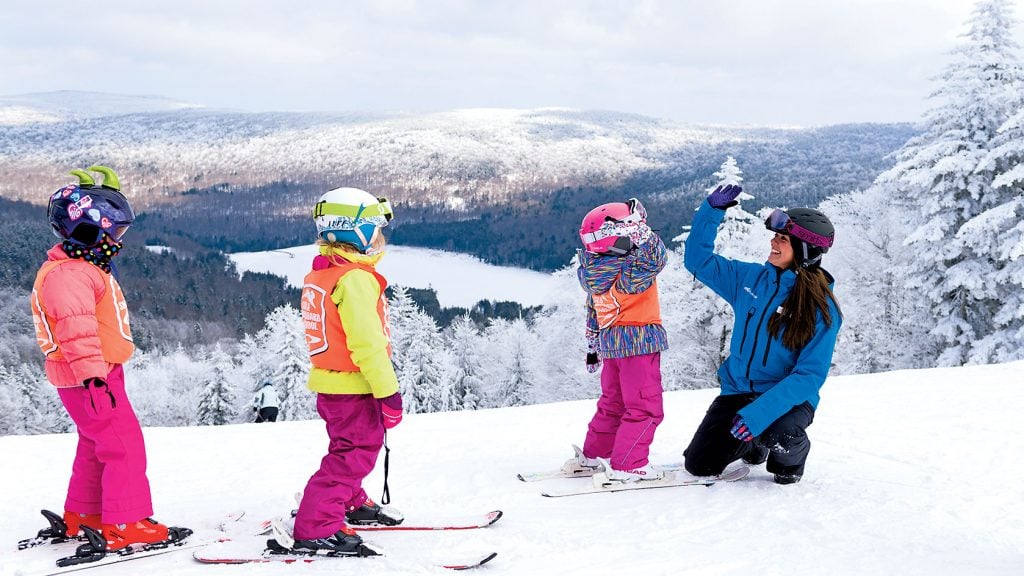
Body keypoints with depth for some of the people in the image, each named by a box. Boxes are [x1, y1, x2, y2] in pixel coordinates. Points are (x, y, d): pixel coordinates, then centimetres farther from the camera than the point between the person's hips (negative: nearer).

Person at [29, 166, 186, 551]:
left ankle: (82, 516, 30)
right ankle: (127, 526, -6)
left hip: (99, 374, 11)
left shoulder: (85, 268, 17)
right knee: (125, 445, -9)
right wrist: (93, 376, -32)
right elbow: (76, 329, -27)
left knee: (96, 446, 19)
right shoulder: (67, 273, -19)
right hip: (86, 379, -11)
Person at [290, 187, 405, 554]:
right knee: (353, 455, -5)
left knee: (350, 448, 25)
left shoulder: (319, 275, 11)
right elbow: (367, 343, -25)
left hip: (329, 382, 10)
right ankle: (315, 530, -6)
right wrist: (388, 391, -22)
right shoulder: (356, 279, -20)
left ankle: (350, 504, 42)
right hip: (353, 388, -10)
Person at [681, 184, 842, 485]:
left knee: (778, 433, -37)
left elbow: (809, 375, -21)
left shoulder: (822, 309, -16)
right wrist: (712, 209, -6)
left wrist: (758, 413, -32)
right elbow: (699, 260, 8)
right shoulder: (751, 278, -2)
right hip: (737, 390, 4)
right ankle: (753, 443, 28)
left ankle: (790, 455, 2)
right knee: (699, 465, -4)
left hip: (787, 398, -4)